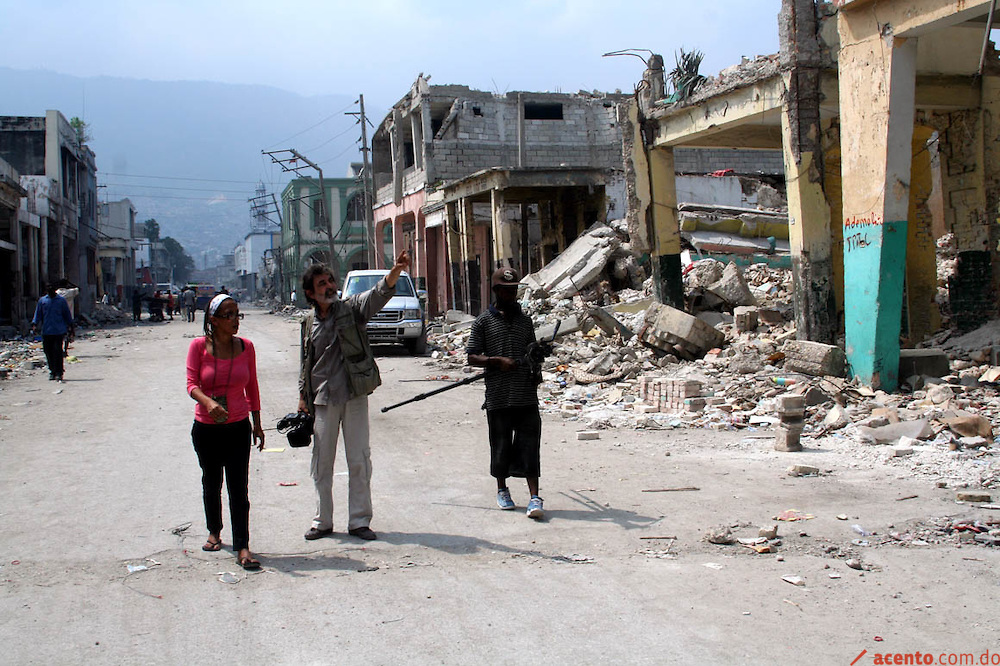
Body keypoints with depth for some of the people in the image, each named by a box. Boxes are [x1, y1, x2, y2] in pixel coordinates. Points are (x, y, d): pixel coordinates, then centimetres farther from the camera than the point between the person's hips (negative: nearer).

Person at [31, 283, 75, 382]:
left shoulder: (61, 300, 6)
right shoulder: (42, 300, 10)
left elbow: (67, 314, 11)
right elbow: (38, 314, 13)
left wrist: (70, 327, 10)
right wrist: (34, 324, 0)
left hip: (59, 331, -2)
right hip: (46, 332, 3)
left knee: (58, 351, -8)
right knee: (48, 352, 5)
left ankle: (58, 373, -6)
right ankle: (52, 371, 20)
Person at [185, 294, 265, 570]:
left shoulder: (245, 347, -1)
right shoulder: (199, 346, -7)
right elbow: (191, 384, -10)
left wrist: (257, 424, 11)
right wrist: (208, 402, -31)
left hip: (238, 428, 0)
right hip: (206, 428, 0)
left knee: (238, 488, -4)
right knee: (211, 484, 16)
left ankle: (242, 547, -2)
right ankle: (214, 532, 37)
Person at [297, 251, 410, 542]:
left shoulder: (351, 308, -1)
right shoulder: (309, 323, 8)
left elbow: (379, 293, -18)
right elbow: (306, 363, 17)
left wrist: (396, 270, -36)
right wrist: (303, 396, 13)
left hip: (354, 396, -2)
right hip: (322, 400, 3)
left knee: (359, 460, 0)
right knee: (322, 463, 8)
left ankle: (359, 521, 10)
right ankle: (322, 521, 19)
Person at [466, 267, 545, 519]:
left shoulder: (525, 320, 13)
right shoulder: (484, 321, 3)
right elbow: (472, 357, 0)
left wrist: (536, 371, 1)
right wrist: (497, 360, -14)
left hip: (526, 394, 2)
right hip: (498, 396, -2)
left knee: (529, 444, -4)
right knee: (501, 444, 9)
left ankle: (535, 498, -7)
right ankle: (502, 490, 28)